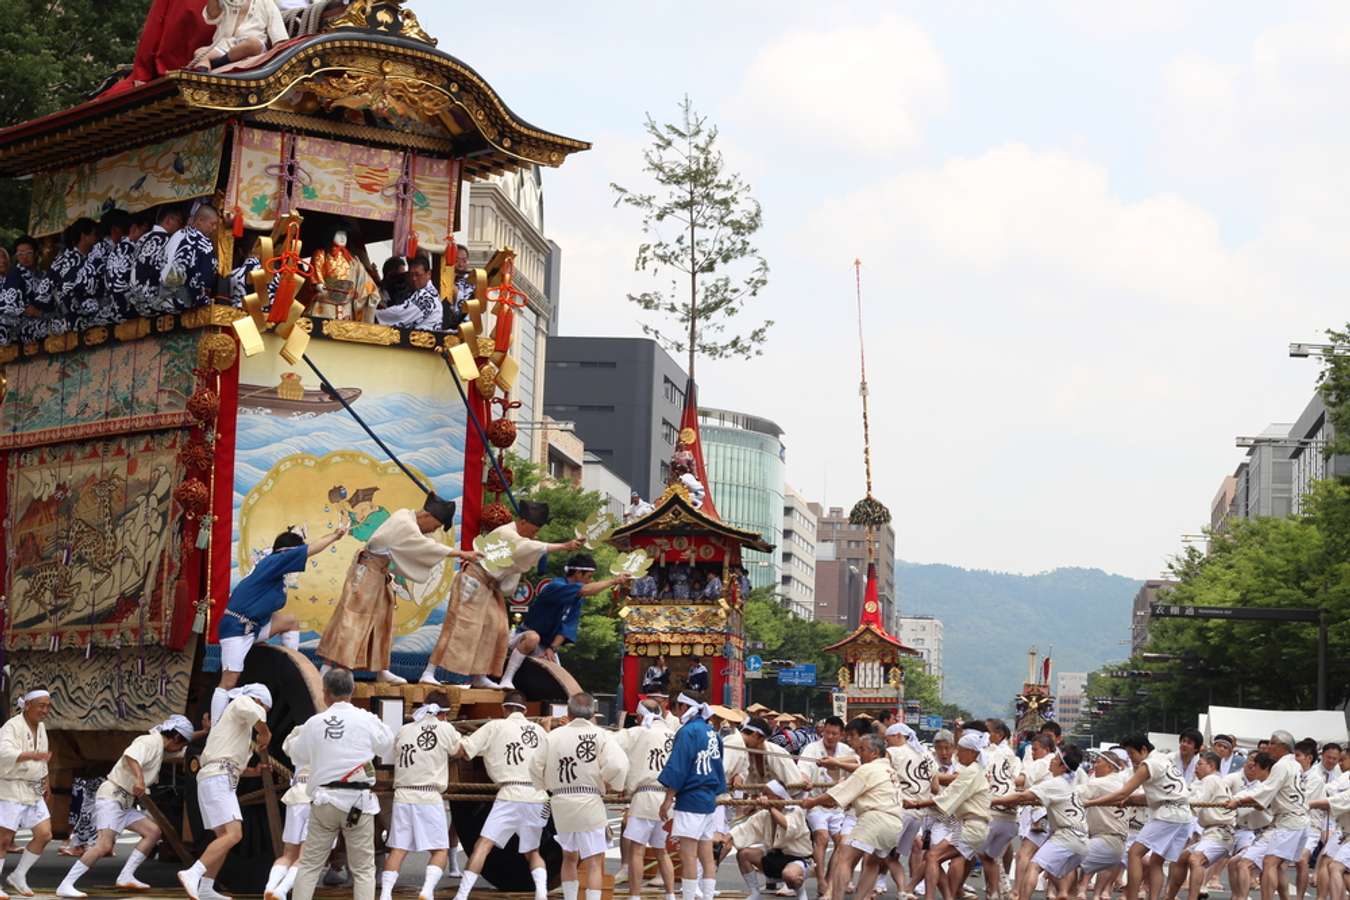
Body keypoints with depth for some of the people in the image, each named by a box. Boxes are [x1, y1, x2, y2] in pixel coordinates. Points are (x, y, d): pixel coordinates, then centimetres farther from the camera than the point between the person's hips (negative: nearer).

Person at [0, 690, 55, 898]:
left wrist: (45, 782, 26)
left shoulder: (40, 726, 9)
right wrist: (33, 755, -47)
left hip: (33, 791, 8)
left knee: (44, 834, 1)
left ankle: (18, 876, 15)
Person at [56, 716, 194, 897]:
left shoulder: (160, 747, 18)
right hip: (112, 796, -10)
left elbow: (182, 752, 35)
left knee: (153, 832, 8)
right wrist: (139, 778, -47)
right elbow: (130, 755, -33)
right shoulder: (150, 742, -12)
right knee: (104, 845, -21)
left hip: (124, 802, 10)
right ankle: (65, 886, -22)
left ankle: (125, 877, 4)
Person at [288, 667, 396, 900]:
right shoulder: (367, 720, -6)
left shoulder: (314, 722, -1)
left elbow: (298, 756, 14)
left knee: (309, 864, 11)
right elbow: (387, 746, 11)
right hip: (358, 802, -1)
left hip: (324, 800, 1)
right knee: (363, 868, 5)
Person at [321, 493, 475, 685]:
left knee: (381, 620, 12)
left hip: (379, 575, 10)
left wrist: (458, 555, 2)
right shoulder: (404, 525, -23)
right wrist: (460, 553, -21)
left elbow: (427, 541, 11)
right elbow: (428, 547, -26)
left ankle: (381, 670, 19)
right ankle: (327, 668, -11)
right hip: (366, 573, -10)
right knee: (352, 619, -10)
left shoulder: (409, 518, 5)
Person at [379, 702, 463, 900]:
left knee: (397, 848, 7)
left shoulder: (403, 730, 10)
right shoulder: (444, 729, 0)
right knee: (440, 850, 4)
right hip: (429, 797, -4)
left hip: (403, 795, 4)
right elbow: (462, 751, 14)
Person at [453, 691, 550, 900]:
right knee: (532, 852, 17)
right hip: (537, 797, 4)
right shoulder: (539, 730, 15)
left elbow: (463, 750, -1)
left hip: (511, 796, -4)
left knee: (483, 844, -5)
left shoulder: (495, 726, 3)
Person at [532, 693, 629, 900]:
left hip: (561, 804, 4)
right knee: (594, 861, -2)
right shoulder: (600, 735, -5)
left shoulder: (554, 735, 5)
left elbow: (536, 766, 3)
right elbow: (617, 765, -17)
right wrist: (609, 785, 1)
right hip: (589, 803, -4)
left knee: (569, 857, 22)